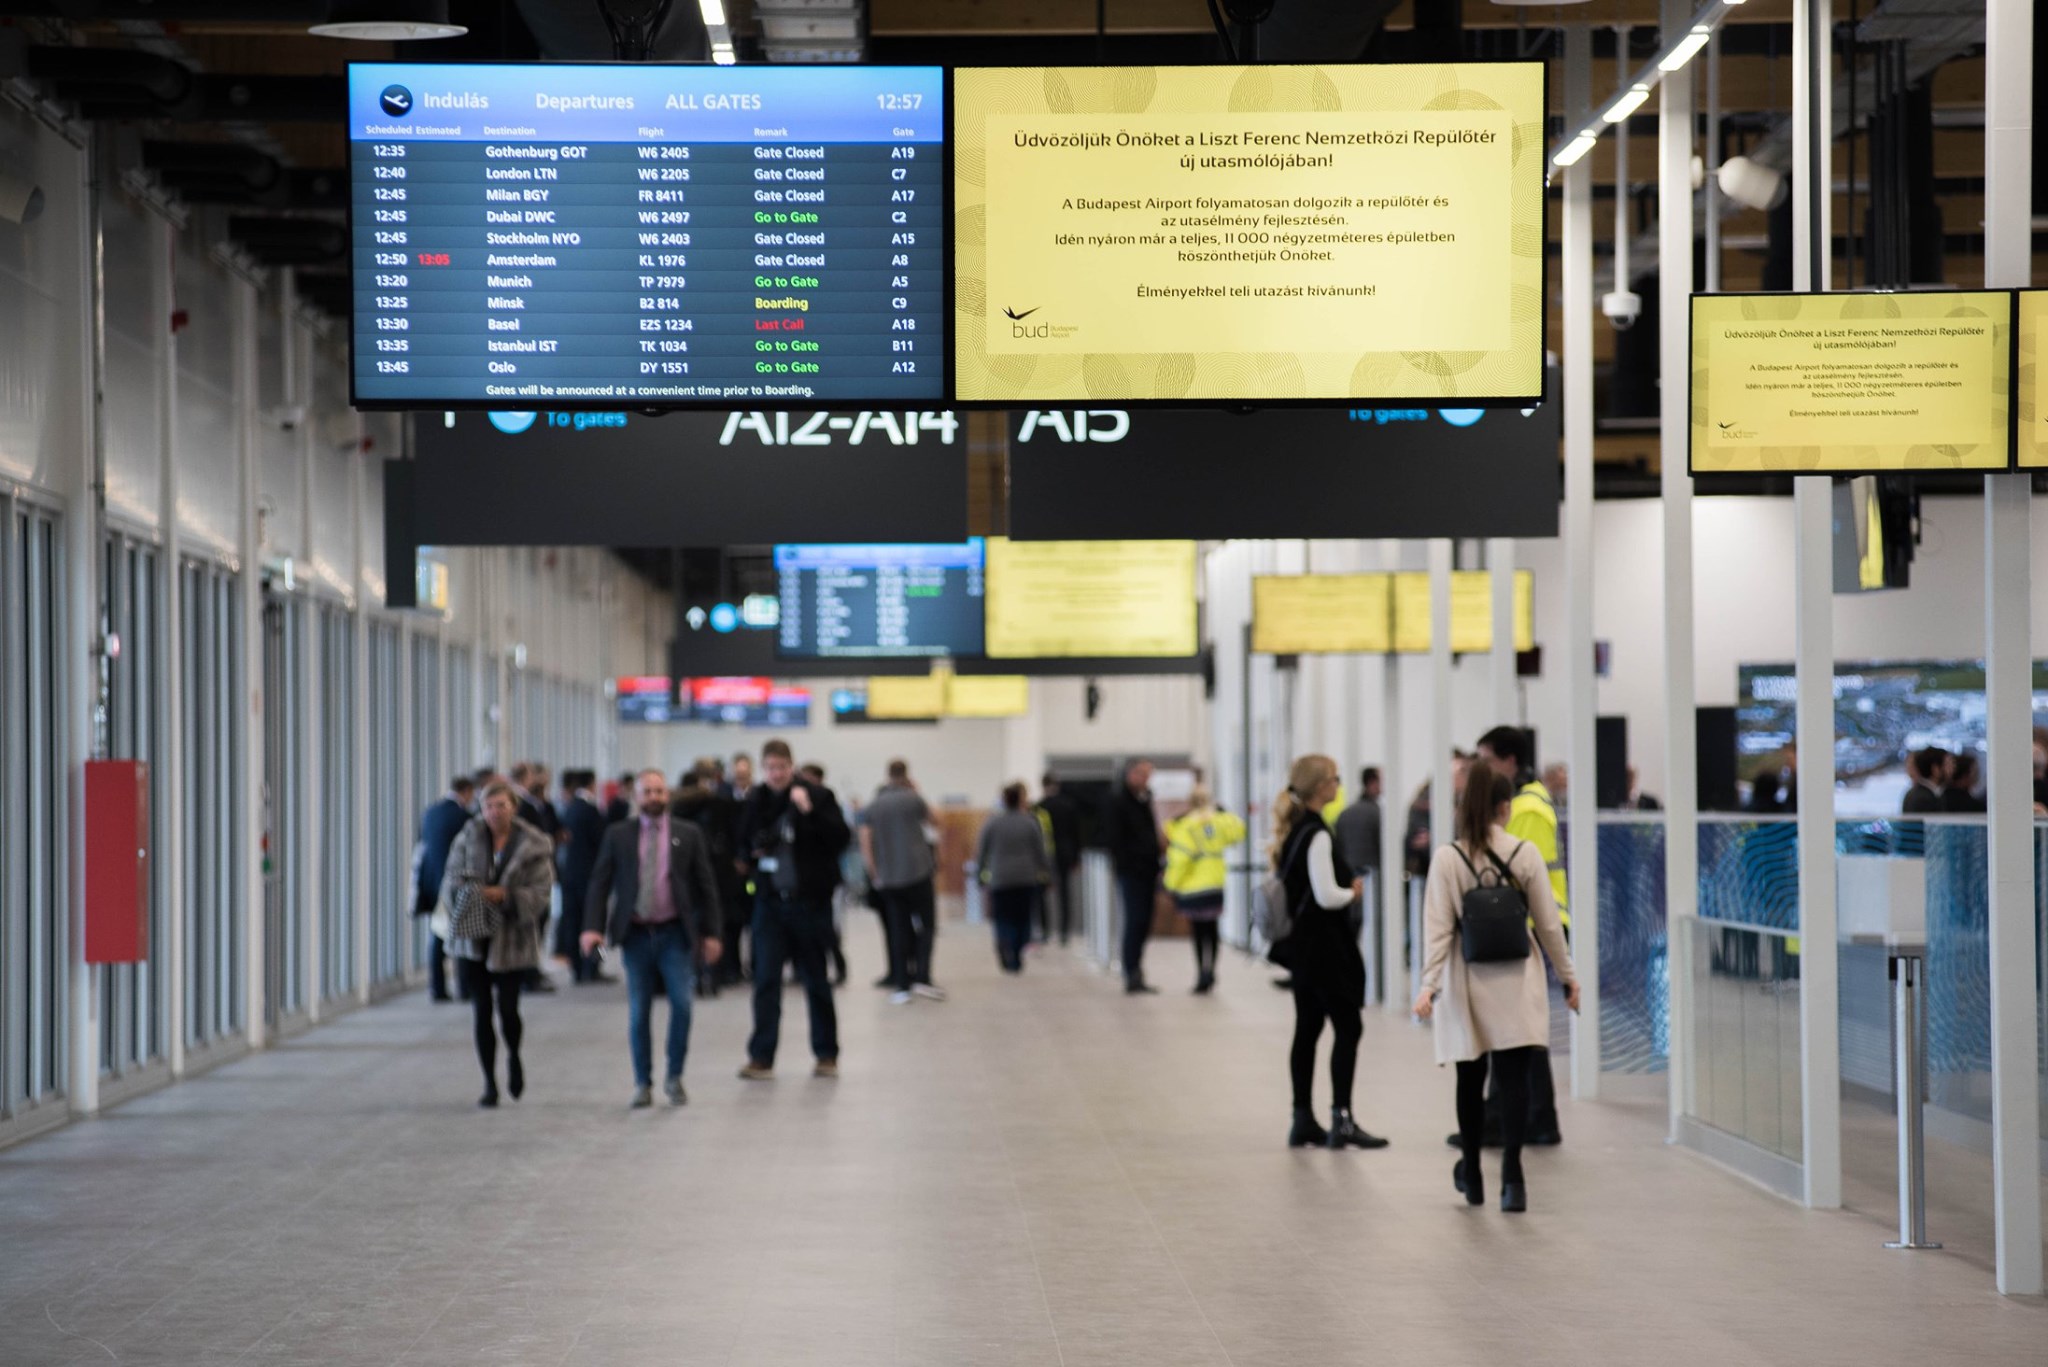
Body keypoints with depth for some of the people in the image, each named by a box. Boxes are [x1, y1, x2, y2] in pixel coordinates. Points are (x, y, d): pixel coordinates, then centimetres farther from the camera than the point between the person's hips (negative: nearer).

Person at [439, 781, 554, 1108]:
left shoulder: (534, 846, -2)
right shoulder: (467, 839, 5)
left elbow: (541, 892, -6)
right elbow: (452, 880, 3)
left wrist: (505, 895, -19)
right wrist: (471, 893, -19)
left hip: (512, 939, -2)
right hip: (472, 935, 2)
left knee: (508, 1008, -7)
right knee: (481, 1011, 1)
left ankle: (513, 1057, 27)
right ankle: (489, 1083, 11)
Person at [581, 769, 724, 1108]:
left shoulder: (688, 835, 5)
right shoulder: (618, 836, 4)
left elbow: (705, 887, 6)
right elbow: (599, 884, 2)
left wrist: (710, 933, 2)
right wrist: (592, 927, -11)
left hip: (675, 933, 0)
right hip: (636, 934, 0)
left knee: (682, 1003, -10)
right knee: (638, 1012, 3)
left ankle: (674, 1077, 6)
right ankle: (642, 1084, 13)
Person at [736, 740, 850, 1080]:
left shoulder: (817, 796, -6)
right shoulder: (756, 800, 5)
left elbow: (839, 838, -14)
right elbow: (744, 842, 20)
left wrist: (810, 811, -24)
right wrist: (754, 852, -2)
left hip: (810, 900, -3)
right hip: (770, 901, 3)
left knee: (816, 980, 7)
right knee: (766, 979, -2)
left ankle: (826, 1054, 18)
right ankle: (761, 1057, -1)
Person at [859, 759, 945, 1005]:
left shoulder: (871, 807, 7)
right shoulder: (913, 799, -3)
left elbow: (865, 844, -1)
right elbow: (930, 820, 16)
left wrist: (874, 874, 3)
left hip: (887, 877, 4)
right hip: (918, 872, -4)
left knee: (899, 931, 7)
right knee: (927, 925, 3)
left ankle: (902, 987, 4)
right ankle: (922, 978, -12)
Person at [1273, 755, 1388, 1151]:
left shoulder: (1291, 831, 10)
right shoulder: (1318, 835, -18)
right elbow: (1327, 896, -22)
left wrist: (1346, 891, 15)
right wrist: (1354, 892, -4)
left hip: (1301, 942, 9)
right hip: (1325, 944, -9)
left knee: (1307, 1028, 12)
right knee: (1348, 1026, -7)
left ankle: (1304, 1121, 15)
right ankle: (1341, 1120, -11)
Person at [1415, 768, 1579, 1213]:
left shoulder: (1447, 859, -6)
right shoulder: (1525, 854, -5)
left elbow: (1438, 929, -9)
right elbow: (1548, 923, 0)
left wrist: (1429, 986, -8)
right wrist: (1567, 976, 10)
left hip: (1467, 981, 1)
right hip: (1516, 981, -1)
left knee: (1471, 1078, 14)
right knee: (1514, 1077, -3)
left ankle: (1471, 1175, 27)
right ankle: (1511, 1172, -16)